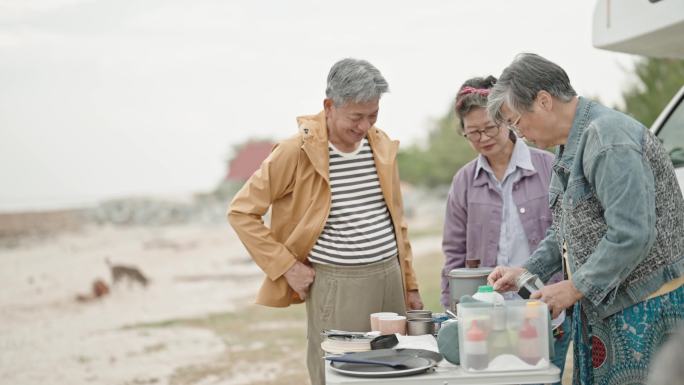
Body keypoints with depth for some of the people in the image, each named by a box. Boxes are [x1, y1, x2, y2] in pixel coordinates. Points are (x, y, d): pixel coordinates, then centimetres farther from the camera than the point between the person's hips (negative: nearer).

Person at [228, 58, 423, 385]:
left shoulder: (382, 146, 7)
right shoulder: (297, 152, -9)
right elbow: (241, 212, -6)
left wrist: (410, 284, 17)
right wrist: (286, 266, -10)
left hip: (390, 279, 5)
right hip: (336, 288, -5)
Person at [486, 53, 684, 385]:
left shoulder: (607, 139, -19)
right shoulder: (570, 148, 14)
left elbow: (633, 235, -25)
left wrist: (574, 288, -18)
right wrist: (526, 272, 11)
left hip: (646, 308, -9)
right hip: (600, 308, 10)